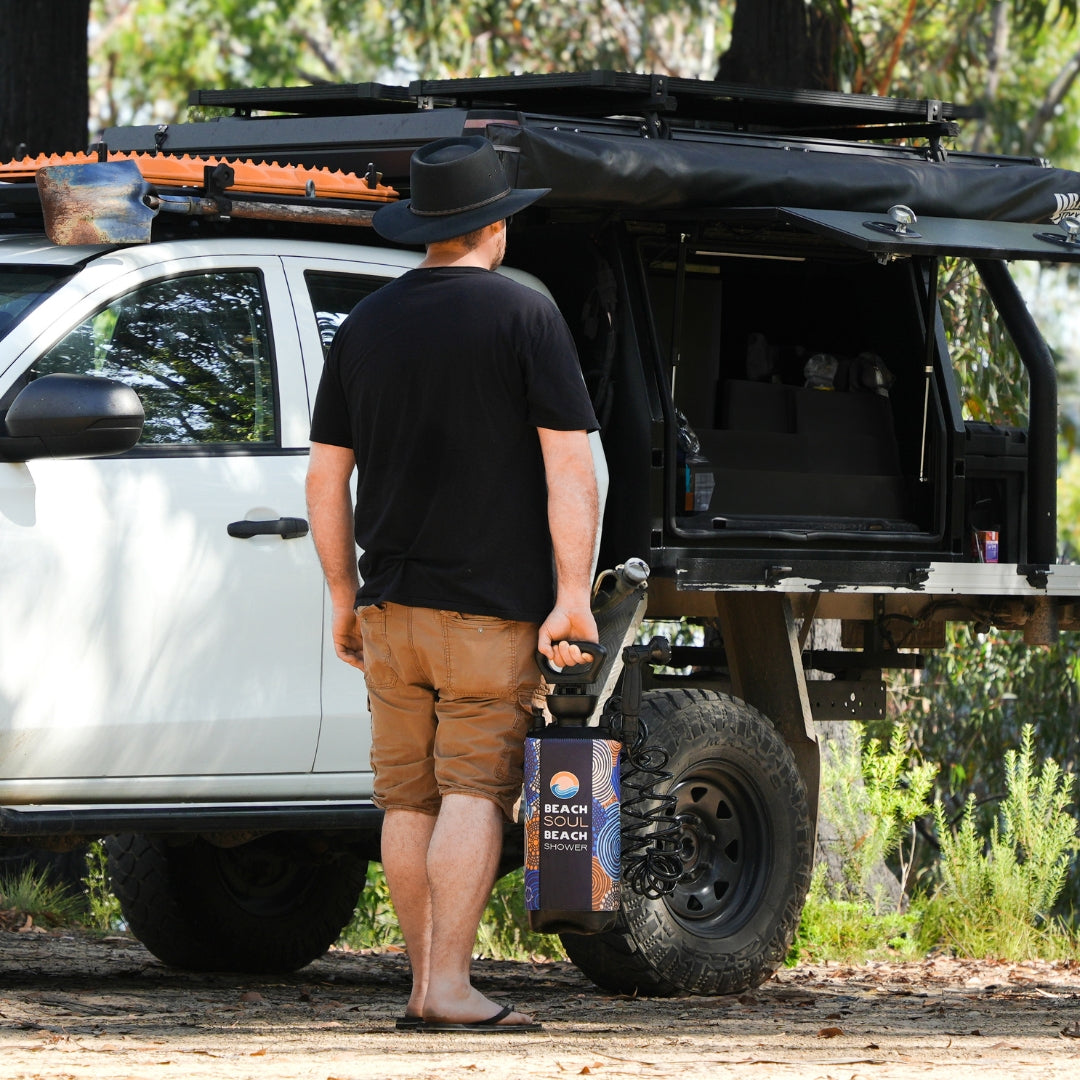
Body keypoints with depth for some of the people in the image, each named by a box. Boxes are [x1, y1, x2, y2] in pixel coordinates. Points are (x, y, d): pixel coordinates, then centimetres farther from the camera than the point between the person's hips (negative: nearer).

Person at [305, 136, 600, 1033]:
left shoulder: (365, 326, 10)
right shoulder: (523, 316, -4)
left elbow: (326, 479, 12)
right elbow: (569, 468, -11)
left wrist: (345, 598, 19)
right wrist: (573, 598, -10)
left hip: (390, 604, 5)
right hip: (490, 605, -5)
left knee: (409, 798, 9)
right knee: (474, 791, -7)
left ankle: (424, 987, 13)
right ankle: (450, 986, -15)